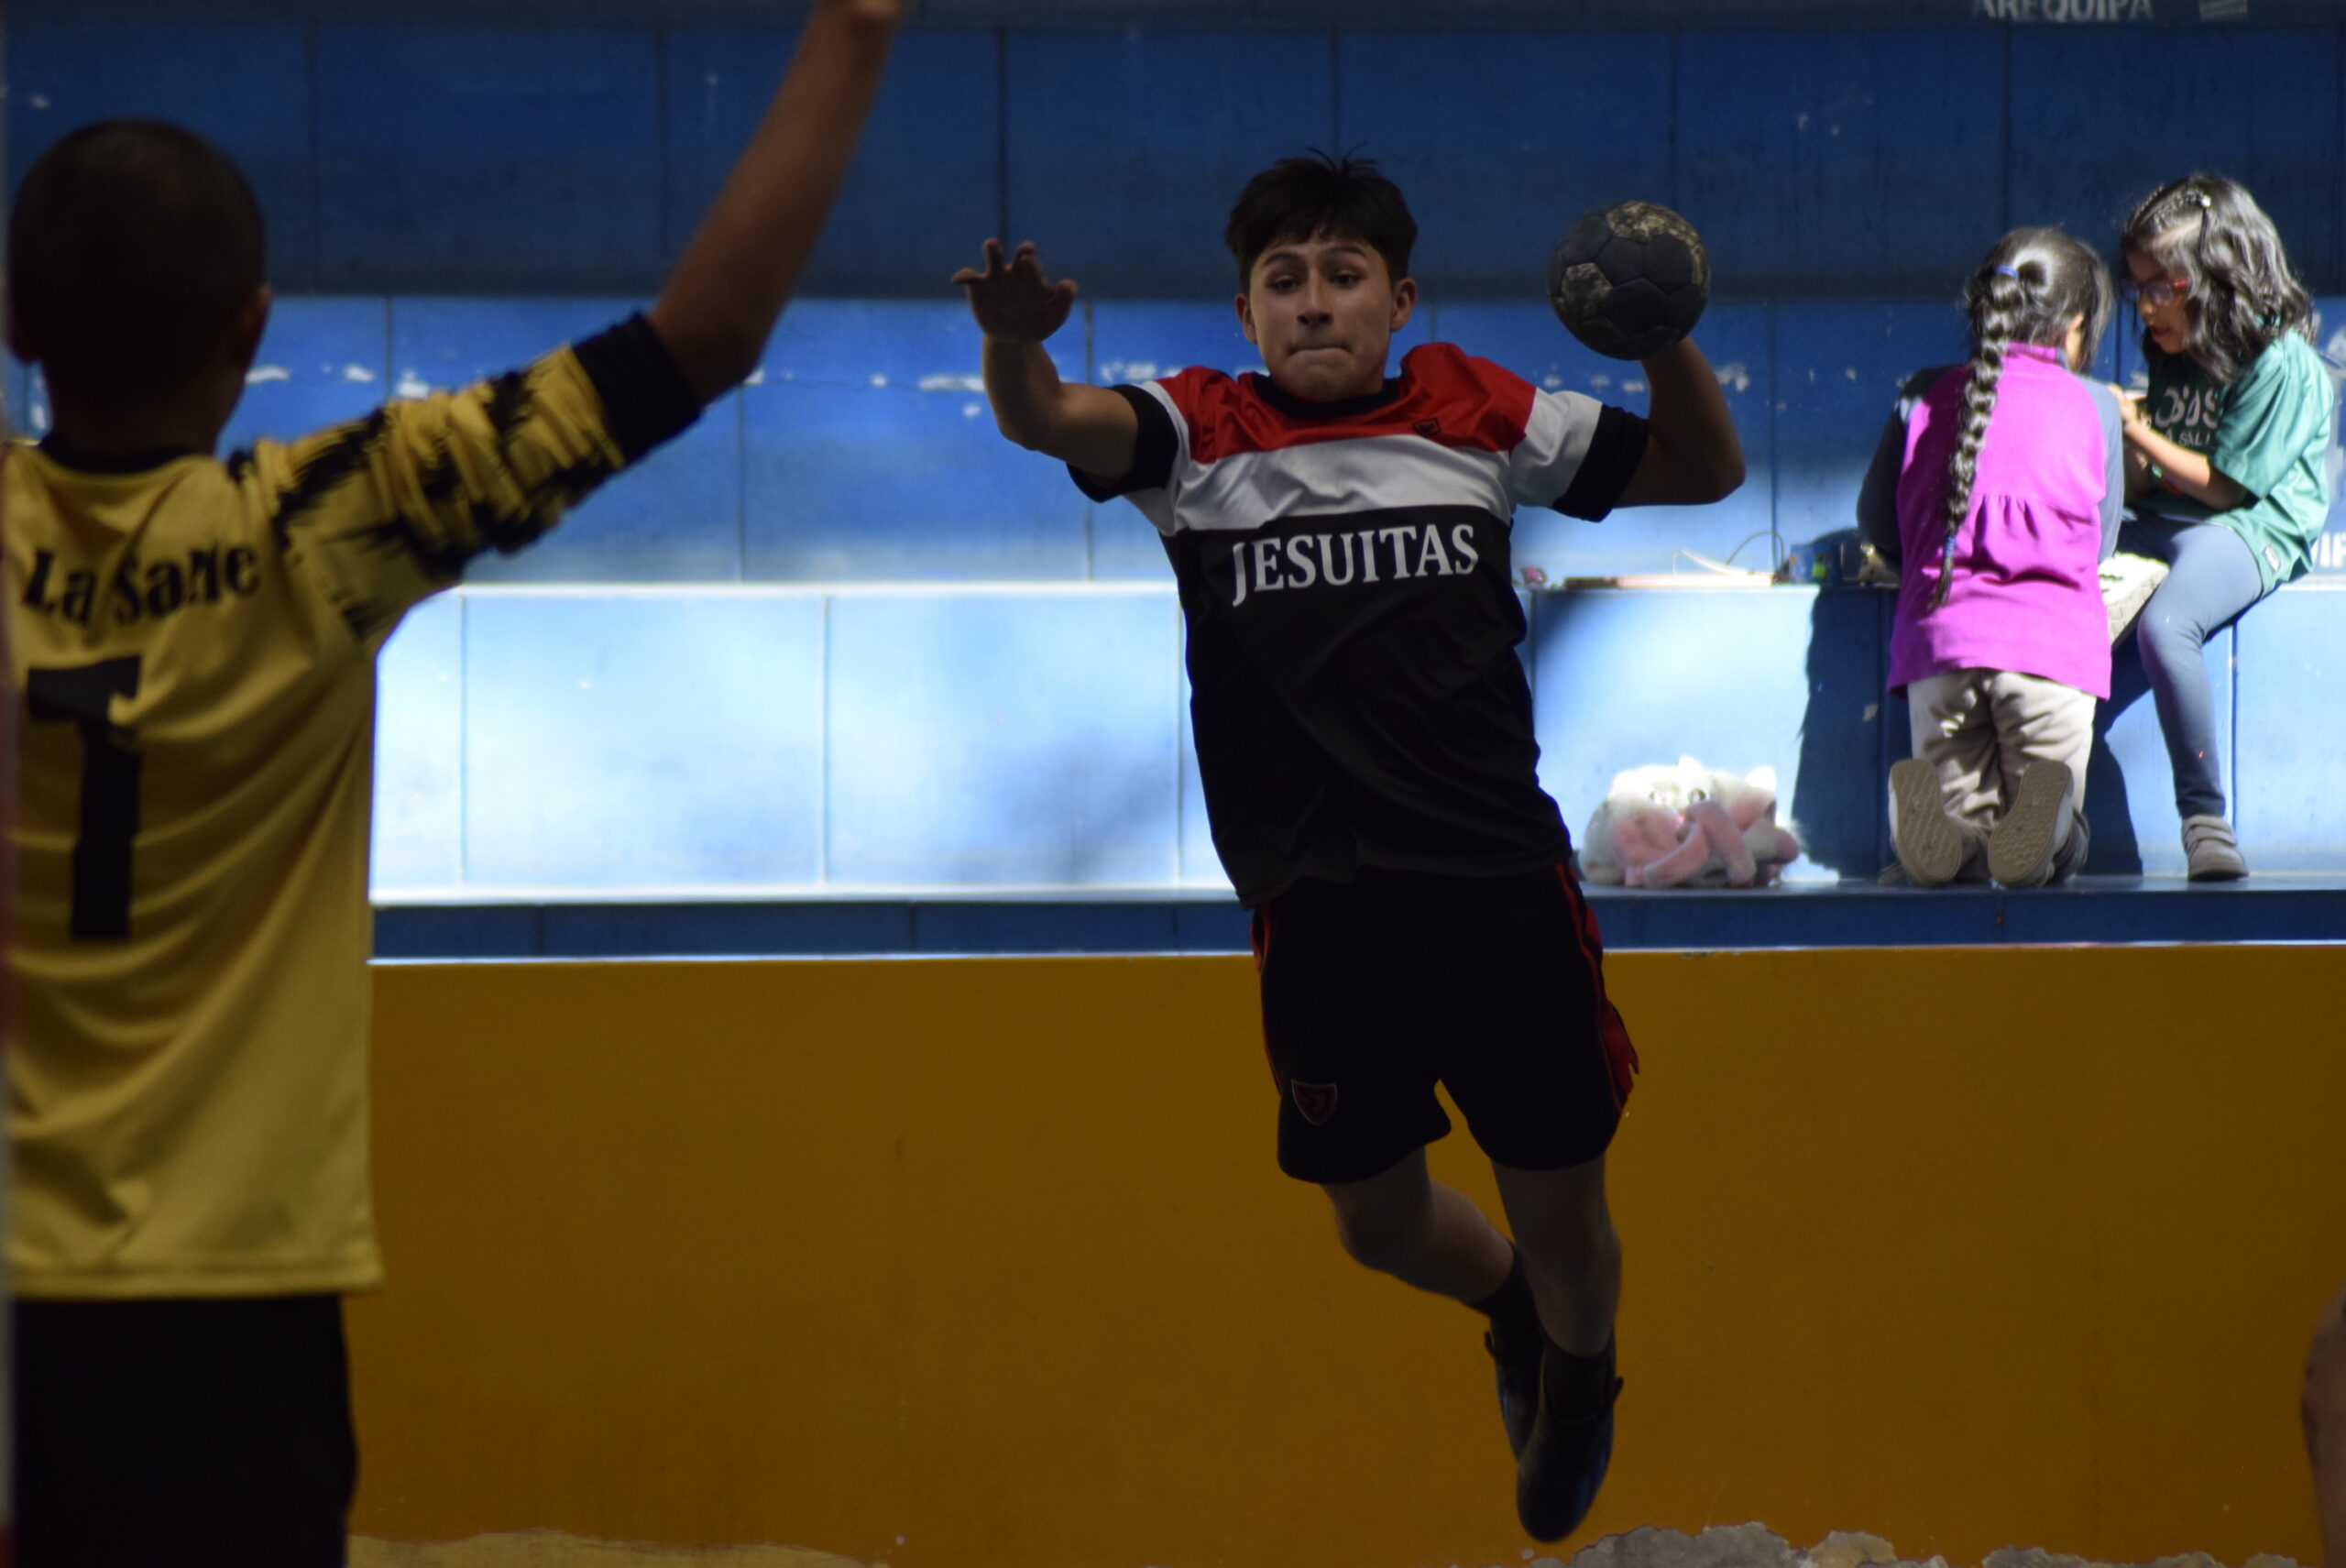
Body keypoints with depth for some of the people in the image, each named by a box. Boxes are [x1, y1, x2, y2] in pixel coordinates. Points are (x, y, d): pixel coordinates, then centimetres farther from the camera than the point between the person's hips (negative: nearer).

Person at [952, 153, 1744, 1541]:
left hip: (1502, 891, 0)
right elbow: (1049, 423, -17)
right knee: (1381, 1222, 13)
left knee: (1563, 1216, 9)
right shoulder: (1202, 435, 3)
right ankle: (1507, 1298, 48)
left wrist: (1668, 341, -6)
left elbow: (1705, 471, 14)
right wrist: (1016, 343, -41)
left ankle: (1581, 1374, 43)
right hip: (1318, 909, 0)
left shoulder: (1475, 414, 7)